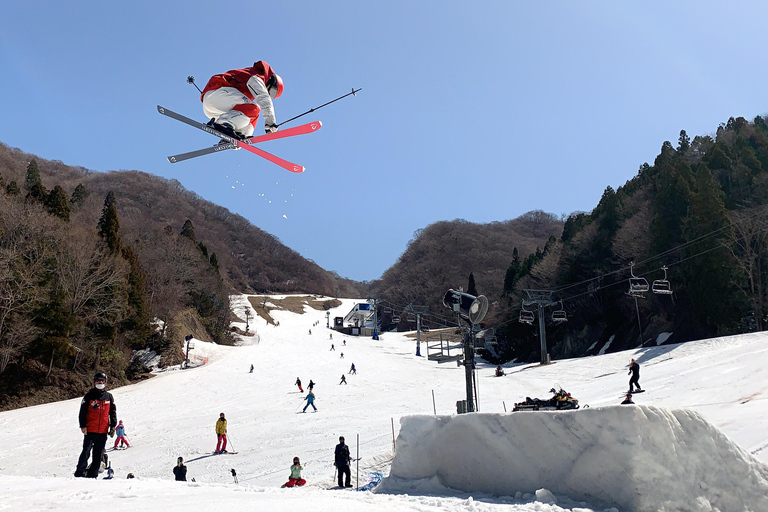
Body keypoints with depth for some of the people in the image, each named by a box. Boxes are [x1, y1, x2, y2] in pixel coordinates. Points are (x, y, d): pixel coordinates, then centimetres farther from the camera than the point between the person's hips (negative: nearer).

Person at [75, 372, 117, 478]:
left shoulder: (109, 397, 10)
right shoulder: (89, 396, 2)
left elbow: (113, 412, 14)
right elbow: (82, 412, 0)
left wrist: (113, 426, 5)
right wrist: (83, 426, -8)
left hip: (103, 431, 3)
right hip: (90, 430, -3)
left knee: (98, 454, 6)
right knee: (86, 451, -8)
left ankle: (92, 474, 11)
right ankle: (80, 472, -3)